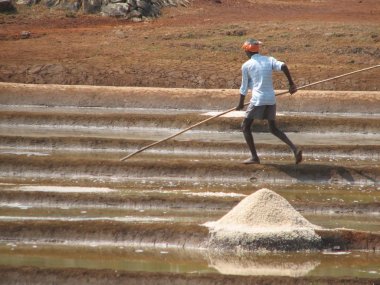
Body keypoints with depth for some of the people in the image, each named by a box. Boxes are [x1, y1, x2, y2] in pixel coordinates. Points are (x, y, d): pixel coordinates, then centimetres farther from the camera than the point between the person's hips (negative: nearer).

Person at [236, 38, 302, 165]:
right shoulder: (269, 60, 10)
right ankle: (294, 148, 0)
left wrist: (240, 104, 20)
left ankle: (254, 157, 0)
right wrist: (291, 84, -4)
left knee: (245, 126, 9)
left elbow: (244, 87, 6)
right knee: (273, 128, 18)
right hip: (271, 99, 5)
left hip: (258, 100, -5)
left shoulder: (246, 66, 0)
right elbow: (283, 66, -9)